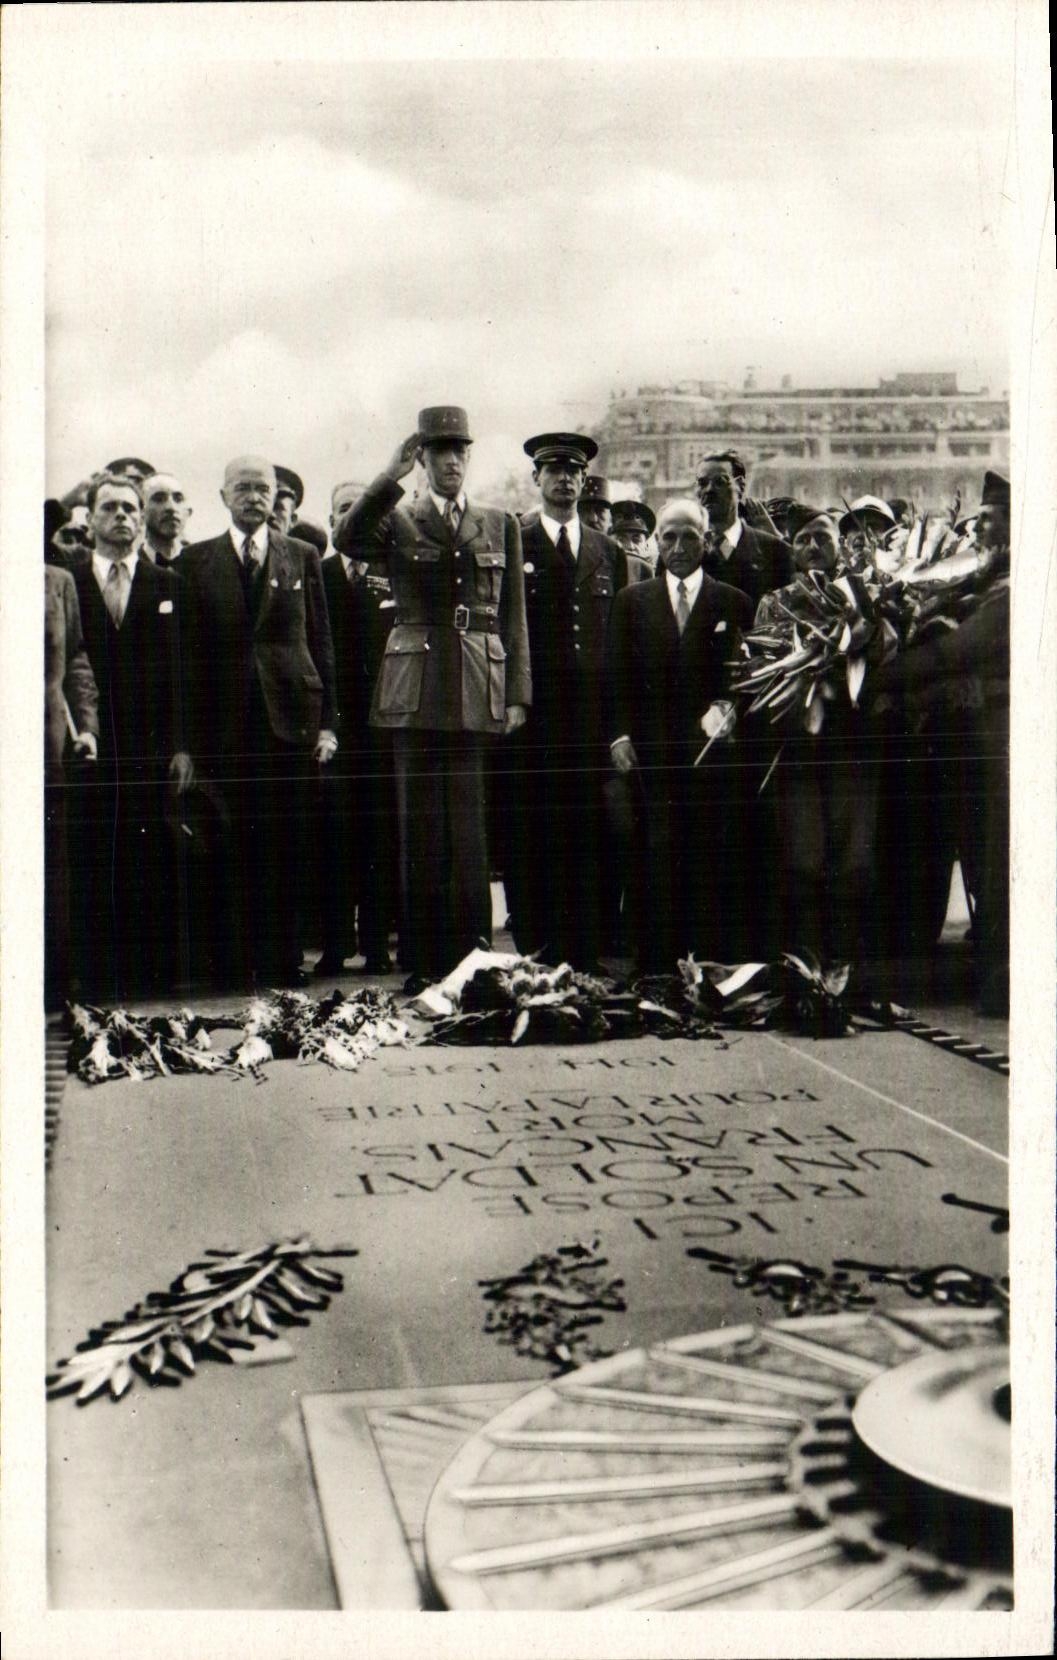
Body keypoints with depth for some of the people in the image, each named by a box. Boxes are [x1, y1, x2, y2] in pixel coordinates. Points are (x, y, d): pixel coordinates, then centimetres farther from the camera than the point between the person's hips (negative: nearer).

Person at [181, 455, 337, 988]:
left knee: (285, 853, 3)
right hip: (224, 724, 0)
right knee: (227, 855, 1)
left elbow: (322, 643, 9)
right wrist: (187, 737, -3)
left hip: (290, 720, 1)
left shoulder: (302, 557, 10)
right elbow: (187, 652, 4)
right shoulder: (196, 561, 8)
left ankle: (281, 969, 10)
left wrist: (328, 721, 1)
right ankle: (230, 971, 9)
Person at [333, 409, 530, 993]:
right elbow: (345, 539, -13)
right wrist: (392, 477, -14)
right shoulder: (396, 522, 9)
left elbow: (513, 616, 13)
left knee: (470, 835, 0)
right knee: (421, 831, 1)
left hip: (479, 694, 1)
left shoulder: (500, 525, 14)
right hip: (416, 692, -1)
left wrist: (517, 694, 5)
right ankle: (423, 964, 7)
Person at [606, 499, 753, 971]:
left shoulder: (733, 603, 9)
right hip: (651, 751, 1)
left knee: (709, 860, -2)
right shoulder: (632, 600, 12)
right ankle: (655, 968, 2)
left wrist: (729, 708, -11)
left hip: (710, 751, -1)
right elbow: (616, 675, 9)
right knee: (657, 857, -2)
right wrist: (619, 734, -2)